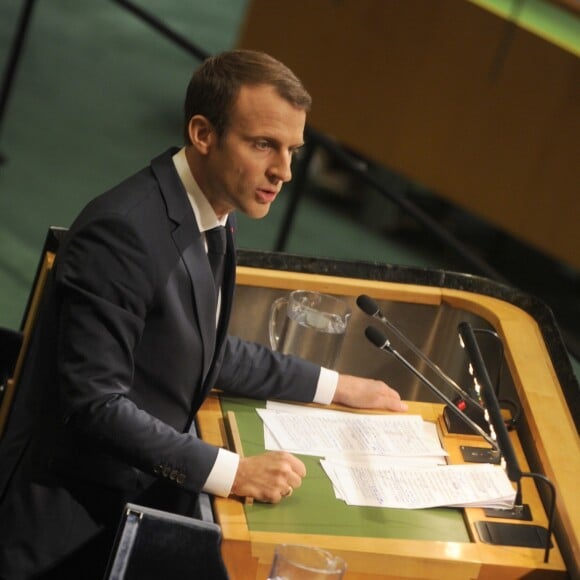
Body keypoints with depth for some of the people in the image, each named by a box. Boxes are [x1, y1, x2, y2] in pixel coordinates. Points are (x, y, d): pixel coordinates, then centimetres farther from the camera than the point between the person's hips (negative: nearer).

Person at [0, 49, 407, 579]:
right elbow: (96, 404, -26)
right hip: (81, 529, -8)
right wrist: (232, 472, -27)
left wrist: (332, 387, 15)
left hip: (154, 503, 8)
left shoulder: (209, 209, 3)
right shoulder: (122, 232, -25)